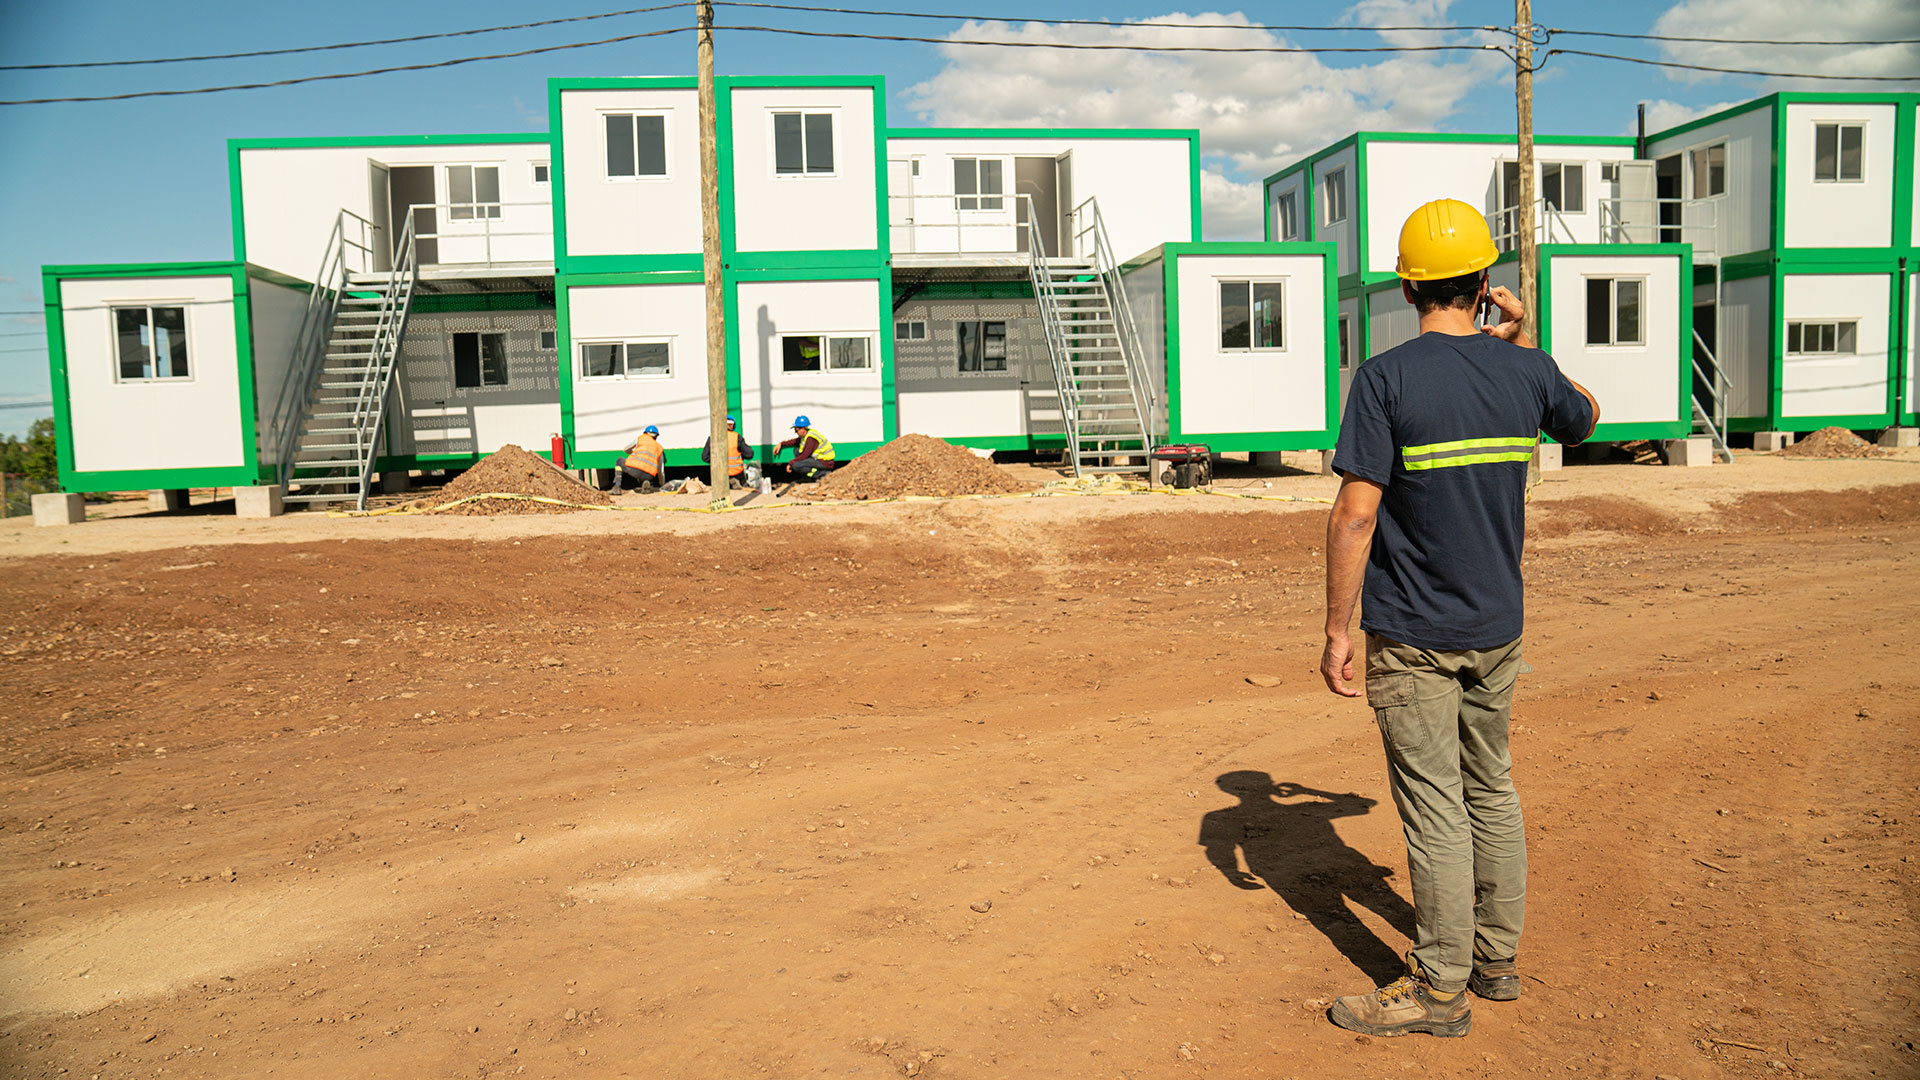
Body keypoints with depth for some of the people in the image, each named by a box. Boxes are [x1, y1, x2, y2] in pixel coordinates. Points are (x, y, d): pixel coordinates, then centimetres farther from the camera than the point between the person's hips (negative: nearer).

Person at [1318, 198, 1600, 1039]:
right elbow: (1585, 417, 24)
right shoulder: (1526, 373, 0)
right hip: (1498, 626, 6)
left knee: (1434, 806, 1)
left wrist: (1337, 630, -12)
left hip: (1413, 636, -6)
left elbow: (1355, 514, -19)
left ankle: (1441, 988, 12)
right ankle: (1498, 956, 31)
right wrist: (1521, 343, 23)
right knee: (1491, 789, 19)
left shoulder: (1386, 378, -15)